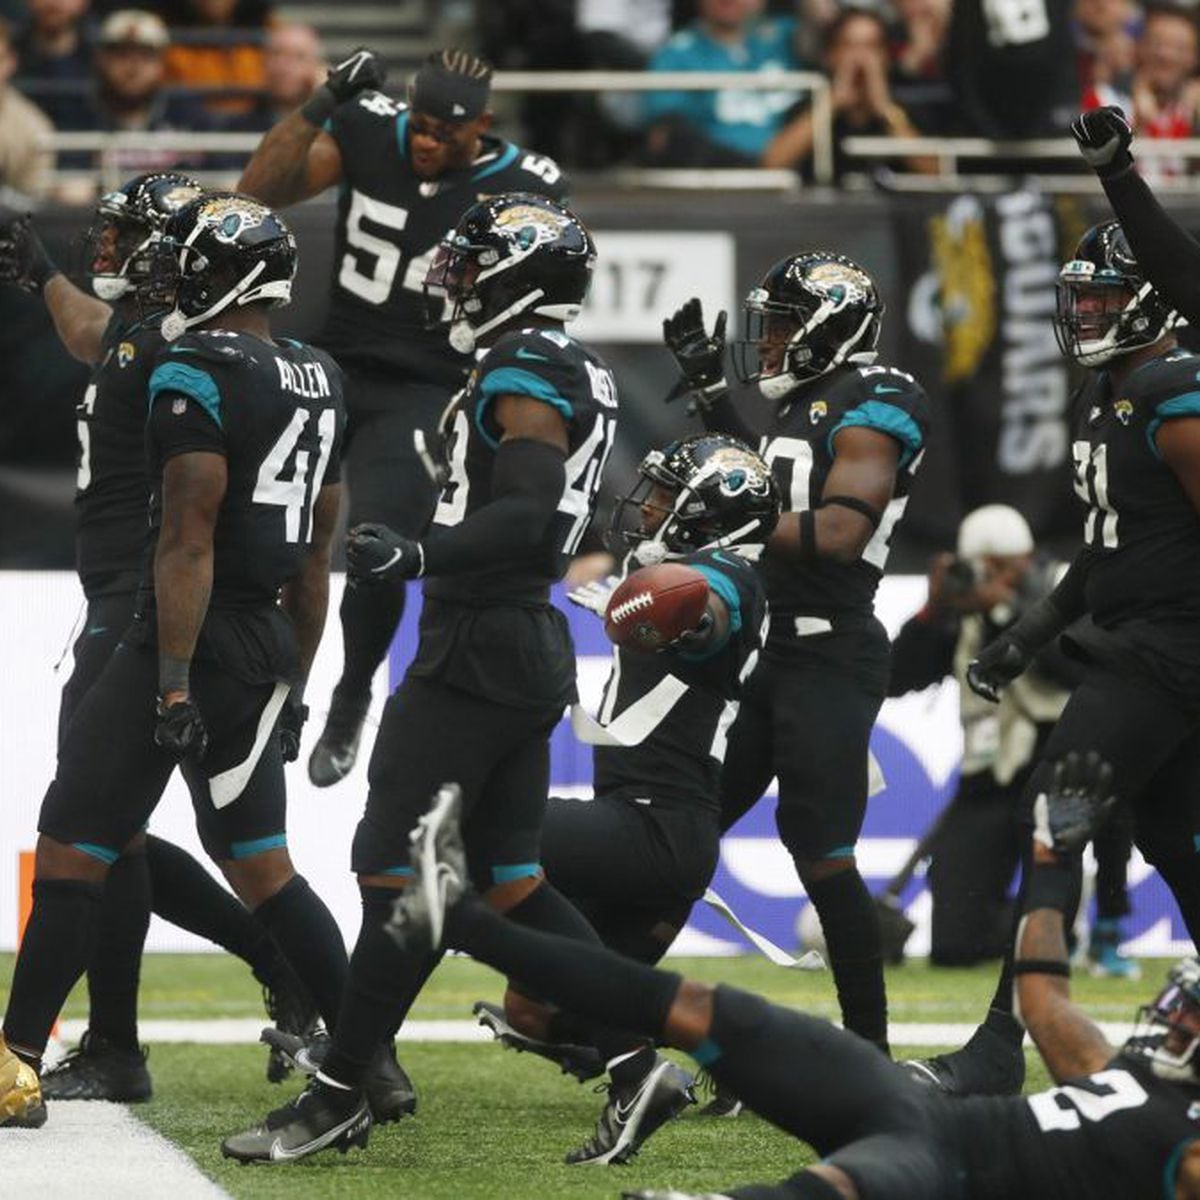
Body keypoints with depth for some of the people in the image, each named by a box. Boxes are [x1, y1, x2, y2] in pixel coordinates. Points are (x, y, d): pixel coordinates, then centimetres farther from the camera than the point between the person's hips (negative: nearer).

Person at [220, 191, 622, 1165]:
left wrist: (419, 557, -31)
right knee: (508, 882, 12)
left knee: (396, 870, -7)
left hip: (479, 648, -10)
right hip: (532, 648, 10)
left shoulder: (526, 371, -13)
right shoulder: (584, 380, 17)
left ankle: (337, 1096, -5)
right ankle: (640, 1060, 8)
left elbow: (524, 516, -24)